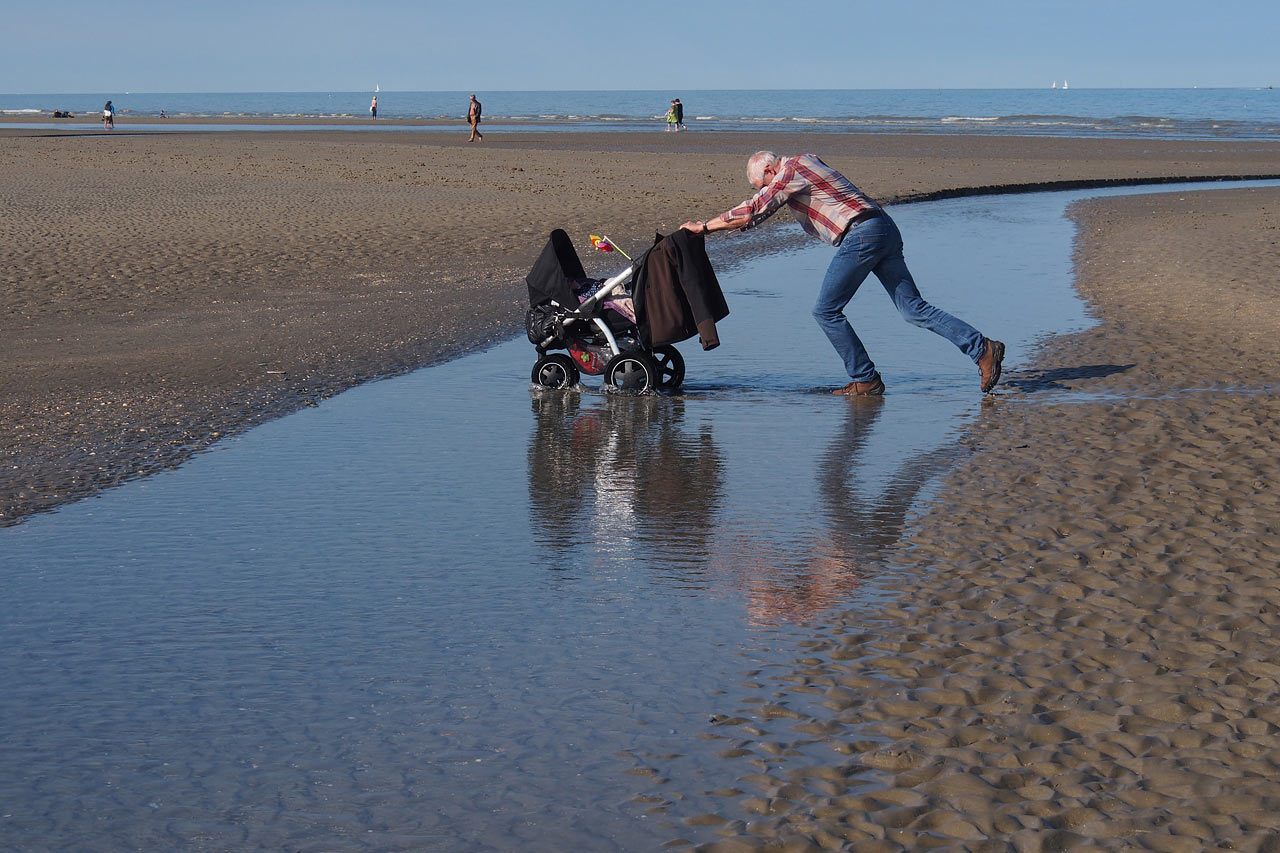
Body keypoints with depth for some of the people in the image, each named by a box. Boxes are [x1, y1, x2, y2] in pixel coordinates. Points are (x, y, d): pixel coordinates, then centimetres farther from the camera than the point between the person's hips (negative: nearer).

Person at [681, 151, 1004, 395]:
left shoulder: (789, 172, -3)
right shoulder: (807, 161, 26)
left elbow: (752, 212, -6)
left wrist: (704, 226, 2)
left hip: (861, 235, -10)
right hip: (886, 229, 10)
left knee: (827, 310, 0)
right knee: (913, 308, 5)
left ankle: (865, 380, 3)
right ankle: (982, 349, -4)